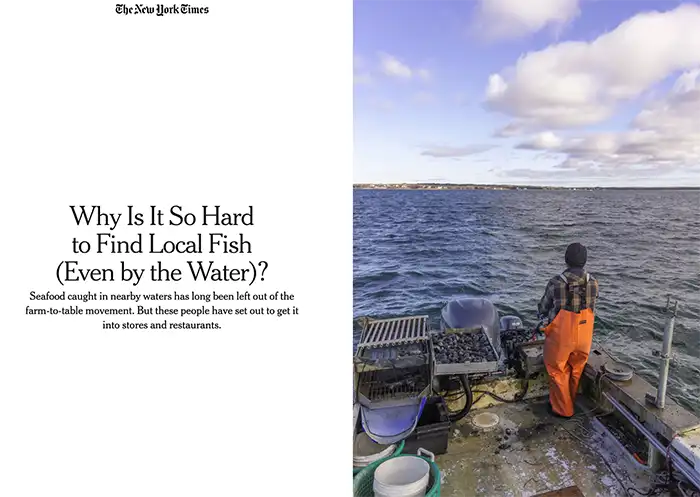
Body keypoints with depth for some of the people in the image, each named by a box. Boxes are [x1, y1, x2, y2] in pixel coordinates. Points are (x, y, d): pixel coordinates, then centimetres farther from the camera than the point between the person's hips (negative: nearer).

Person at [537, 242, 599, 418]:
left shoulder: (556, 282, -18)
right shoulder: (593, 282, -7)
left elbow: (543, 307, -4)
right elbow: (592, 308, 6)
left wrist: (543, 320, 18)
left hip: (561, 336, -4)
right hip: (584, 336, 4)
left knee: (558, 371, 13)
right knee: (576, 371, 23)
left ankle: (562, 409, 25)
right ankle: (570, 402, 42)